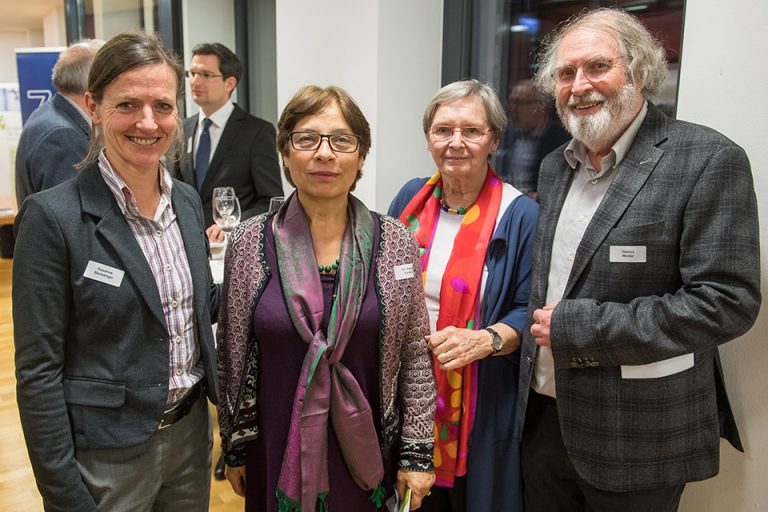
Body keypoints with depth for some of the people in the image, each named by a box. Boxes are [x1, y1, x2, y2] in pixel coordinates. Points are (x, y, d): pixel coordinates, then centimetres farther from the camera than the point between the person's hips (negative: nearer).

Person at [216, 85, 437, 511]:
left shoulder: (395, 242, -6)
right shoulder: (250, 244, -6)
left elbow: (415, 356, -2)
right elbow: (232, 356, 1)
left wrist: (417, 452, -2)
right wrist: (234, 448, 5)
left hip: (367, 456, 0)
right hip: (275, 455, 0)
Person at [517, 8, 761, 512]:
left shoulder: (708, 160, -13)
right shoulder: (556, 167, 8)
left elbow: (726, 301, -20)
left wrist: (580, 328, -20)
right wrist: (540, 326, -1)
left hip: (636, 433, -5)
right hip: (544, 414, 6)